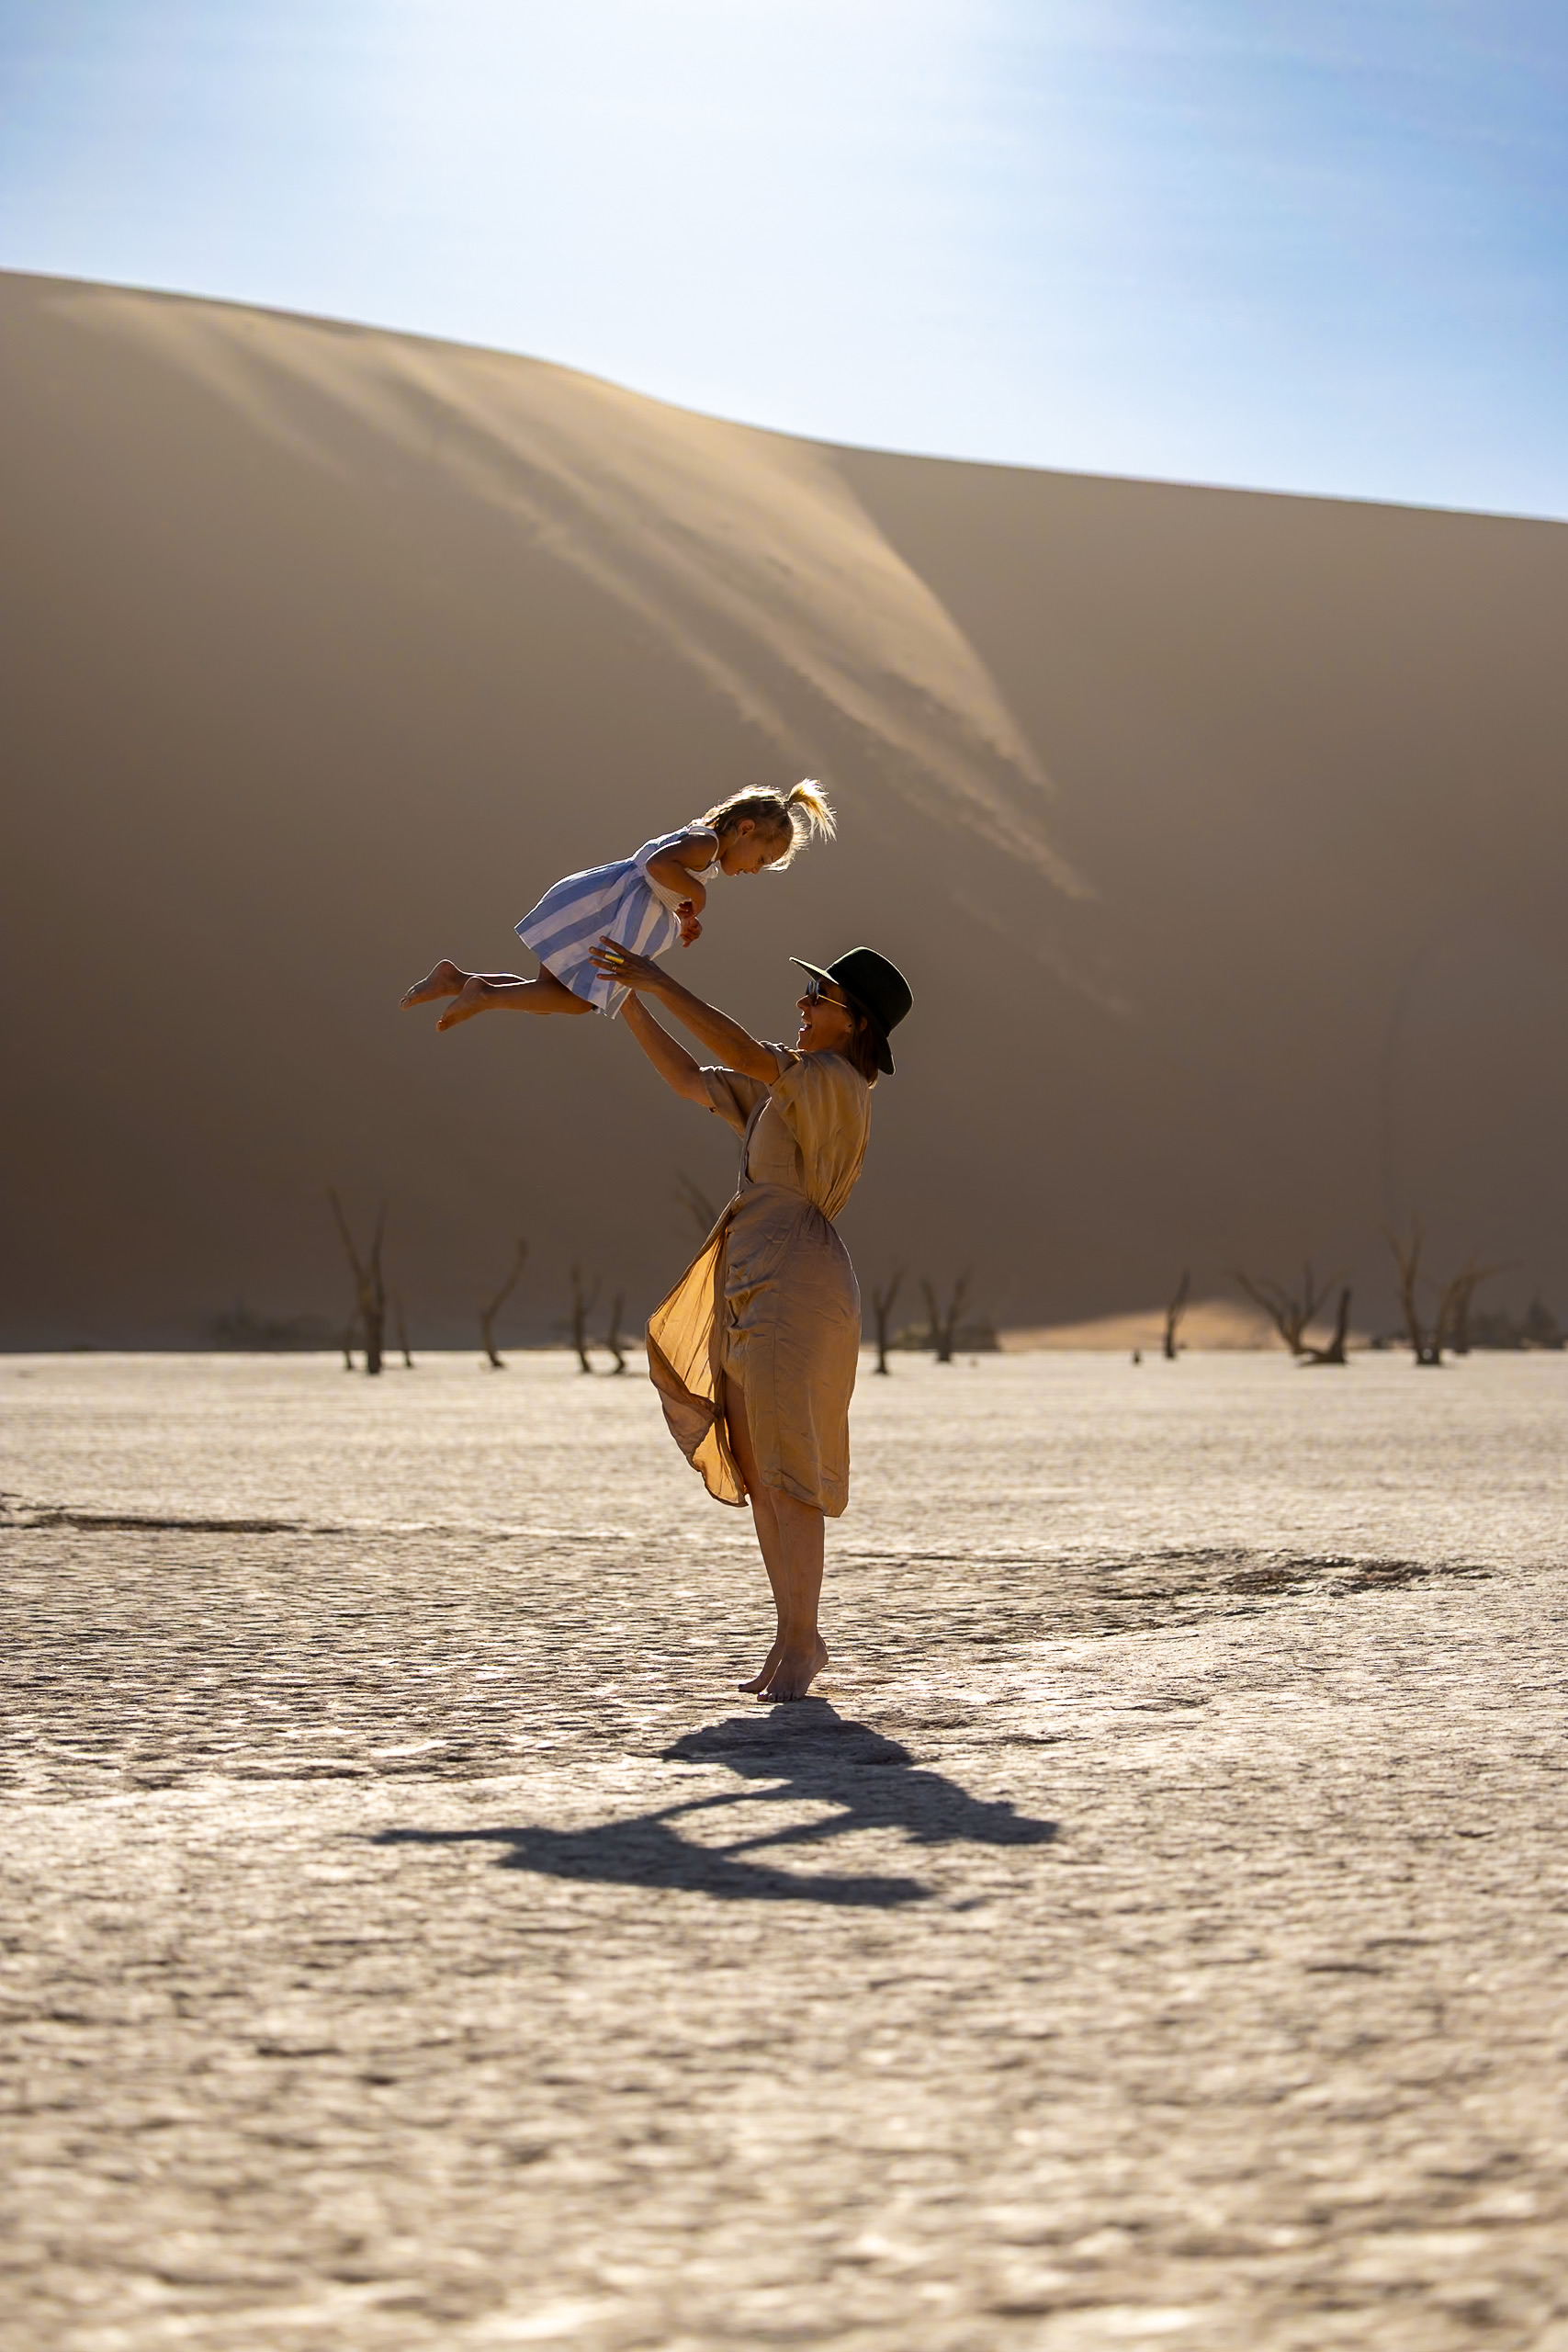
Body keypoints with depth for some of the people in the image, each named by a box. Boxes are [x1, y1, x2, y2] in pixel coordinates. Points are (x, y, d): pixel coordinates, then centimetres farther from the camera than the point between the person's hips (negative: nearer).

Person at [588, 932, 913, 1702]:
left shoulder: (835, 1082, -10)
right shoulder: (783, 1084, 17)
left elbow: (743, 1053, -24)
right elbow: (689, 1080, 21)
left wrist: (660, 981, -22)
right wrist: (631, 1002, 11)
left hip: (796, 1290, -9)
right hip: (750, 1292, 9)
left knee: (783, 1470, -9)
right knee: (754, 1472, 9)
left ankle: (800, 1639, -4)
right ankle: (795, 1637, 15)